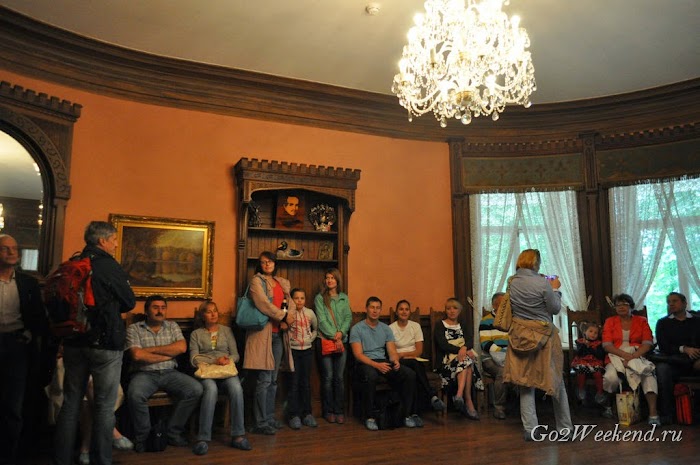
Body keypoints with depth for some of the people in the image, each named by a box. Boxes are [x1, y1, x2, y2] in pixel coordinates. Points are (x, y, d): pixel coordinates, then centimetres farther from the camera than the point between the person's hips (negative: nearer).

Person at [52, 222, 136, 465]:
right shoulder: (108, 266, -12)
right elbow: (130, 302, -4)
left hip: (74, 342, 6)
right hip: (106, 343, -6)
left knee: (71, 403, 14)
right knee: (104, 406, 4)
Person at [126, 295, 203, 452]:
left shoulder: (172, 326, 12)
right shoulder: (134, 329, 4)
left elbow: (181, 347, -5)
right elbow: (137, 355, -11)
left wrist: (151, 349, -8)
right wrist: (167, 355, -6)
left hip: (170, 373, 3)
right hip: (145, 374, -2)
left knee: (196, 389, -22)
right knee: (135, 395, -35)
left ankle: (173, 432, -5)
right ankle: (142, 436, -9)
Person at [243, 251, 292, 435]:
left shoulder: (283, 282, 18)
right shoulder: (256, 281, -2)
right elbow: (263, 303, -14)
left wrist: (287, 319, -4)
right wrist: (282, 316, -8)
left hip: (279, 334, 7)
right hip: (263, 332, -6)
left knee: (273, 379, 12)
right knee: (264, 380, -7)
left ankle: (270, 418, 22)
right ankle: (261, 423, 1)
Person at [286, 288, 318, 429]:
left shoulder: (310, 313, 2)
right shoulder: (288, 313, -7)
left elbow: (316, 328, 18)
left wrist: (311, 338, 4)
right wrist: (287, 324, -23)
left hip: (307, 350, 3)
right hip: (293, 350, -3)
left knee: (305, 382, 9)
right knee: (294, 382, -2)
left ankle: (307, 413, 16)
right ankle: (294, 415, 5)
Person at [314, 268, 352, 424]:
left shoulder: (344, 298, 13)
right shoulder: (320, 298, 2)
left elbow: (348, 317, 6)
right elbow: (322, 320, -6)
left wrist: (341, 332, -11)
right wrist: (334, 337, -13)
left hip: (342, 341, 3)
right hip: (325, 340, -3)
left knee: (339, 377, 3)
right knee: (328, 377, 0)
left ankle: (339, 411, 11)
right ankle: (328, 411, 11)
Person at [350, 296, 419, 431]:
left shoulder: (386, 328, 15)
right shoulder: (357, 329, 1)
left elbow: (392, 351, 8)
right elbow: (358, 354, -9)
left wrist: (395, 360, -18)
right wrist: (376, 365, -24)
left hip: (384, 362, 5)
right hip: (365, 363, -5)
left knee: (410, 374, -19)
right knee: (371, 376, -40)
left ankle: (408, 415, -13)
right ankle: (369, 417, -23)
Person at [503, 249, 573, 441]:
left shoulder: (512, 282, 0)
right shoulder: (542, 283, -15)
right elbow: (555, 309, -5)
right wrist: (555, 289, 10)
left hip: (520, 336, 4)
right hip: (543, 335, -4)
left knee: (525, 382, 9)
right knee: (556, 381, 12)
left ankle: (530, 429, 10)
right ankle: (565, 428, 22)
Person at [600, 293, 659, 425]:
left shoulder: (641, 321, 11)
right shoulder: (610, 322, 10)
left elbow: (648, 343, -1)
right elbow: (607, 345, -1)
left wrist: (633, 357, -18)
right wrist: (625, 355, -18)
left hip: (638, 356, 1)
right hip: (616, 357, 0)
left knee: (649, 373, -33)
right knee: (611, 377, -31)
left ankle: (653, 413, -35)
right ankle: (607, 405, -3)